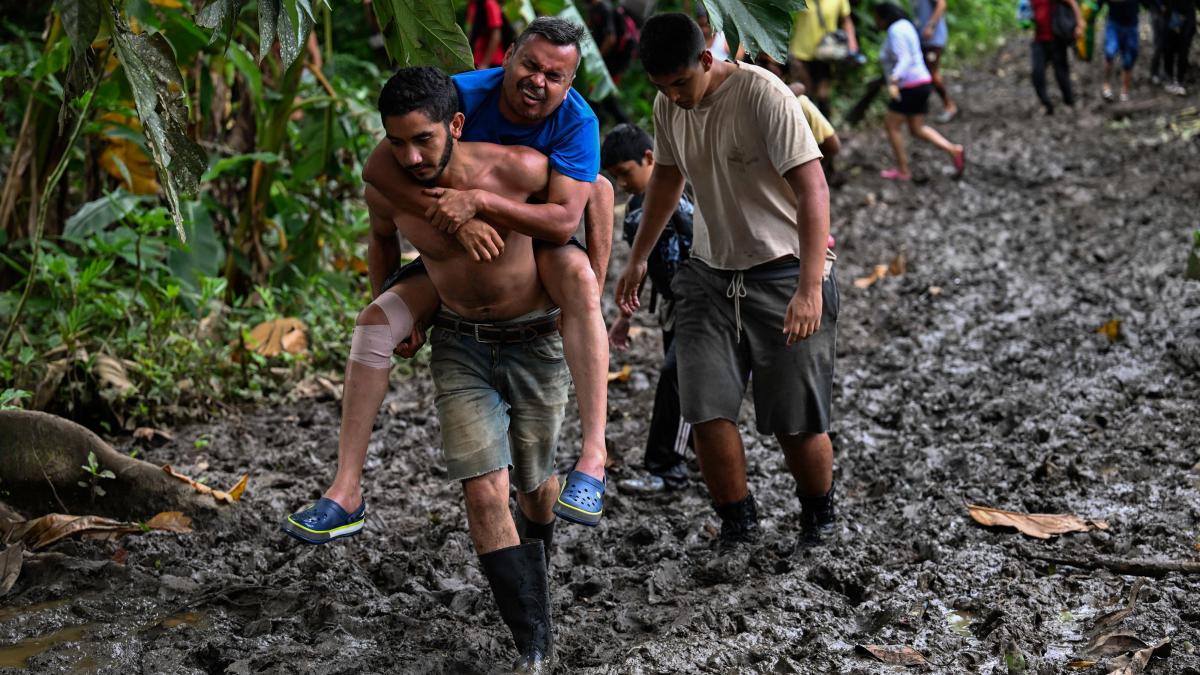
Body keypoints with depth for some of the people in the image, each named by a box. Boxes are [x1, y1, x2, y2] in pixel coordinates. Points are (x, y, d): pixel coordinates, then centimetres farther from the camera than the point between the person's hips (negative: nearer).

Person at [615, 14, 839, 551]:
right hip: (709, 273, 5)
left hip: (785, 272, -5)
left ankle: (818, 521, 24)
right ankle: (738, 526, 12)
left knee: (797, 422, -3)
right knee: (707, 411, -7)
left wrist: (810, 288, -35)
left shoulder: (764, 95, -20)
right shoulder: (668, 107, 1)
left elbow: (812, 189, -26)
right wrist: (638, 258, 21)